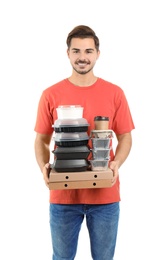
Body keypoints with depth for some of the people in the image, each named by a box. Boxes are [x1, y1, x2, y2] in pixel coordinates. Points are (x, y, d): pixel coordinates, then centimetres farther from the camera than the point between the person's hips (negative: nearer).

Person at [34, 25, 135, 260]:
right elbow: (42, 140, 5)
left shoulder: (114, 93, 0)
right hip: (63, 194, 0)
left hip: (105, 194, 0)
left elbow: (125, 136, 4)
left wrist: (116, 164, -14)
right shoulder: (51, 95, 0)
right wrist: (44, 166, -14)